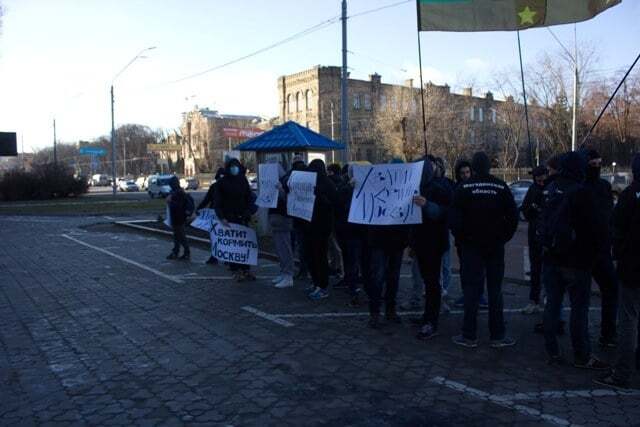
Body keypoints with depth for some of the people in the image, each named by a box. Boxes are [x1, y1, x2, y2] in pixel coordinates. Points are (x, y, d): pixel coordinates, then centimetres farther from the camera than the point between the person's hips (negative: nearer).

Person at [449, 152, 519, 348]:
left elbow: (455, 219, -11)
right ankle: (497, 336, 13)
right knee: (495, 290, 9)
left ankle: (469, 336, 6)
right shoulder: (501, 187, -1)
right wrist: (504, 237, 7)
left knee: (471, 290, 3)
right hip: (495, 246, 2)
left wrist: (461, 238, 1)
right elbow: (513, 216, -2)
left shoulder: (464, 188, -7)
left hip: (472, 246, -1)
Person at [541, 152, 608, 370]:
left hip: (551, 259, 6)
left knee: (552, 304, 11)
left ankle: (553, 352, 18)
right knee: (579, 308, 4)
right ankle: (582, 357, 13)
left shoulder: (551, 190, 5)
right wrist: (596, 248, 1)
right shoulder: (580, 192, -16)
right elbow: (594, 227, -13)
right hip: (576, 261, -6)